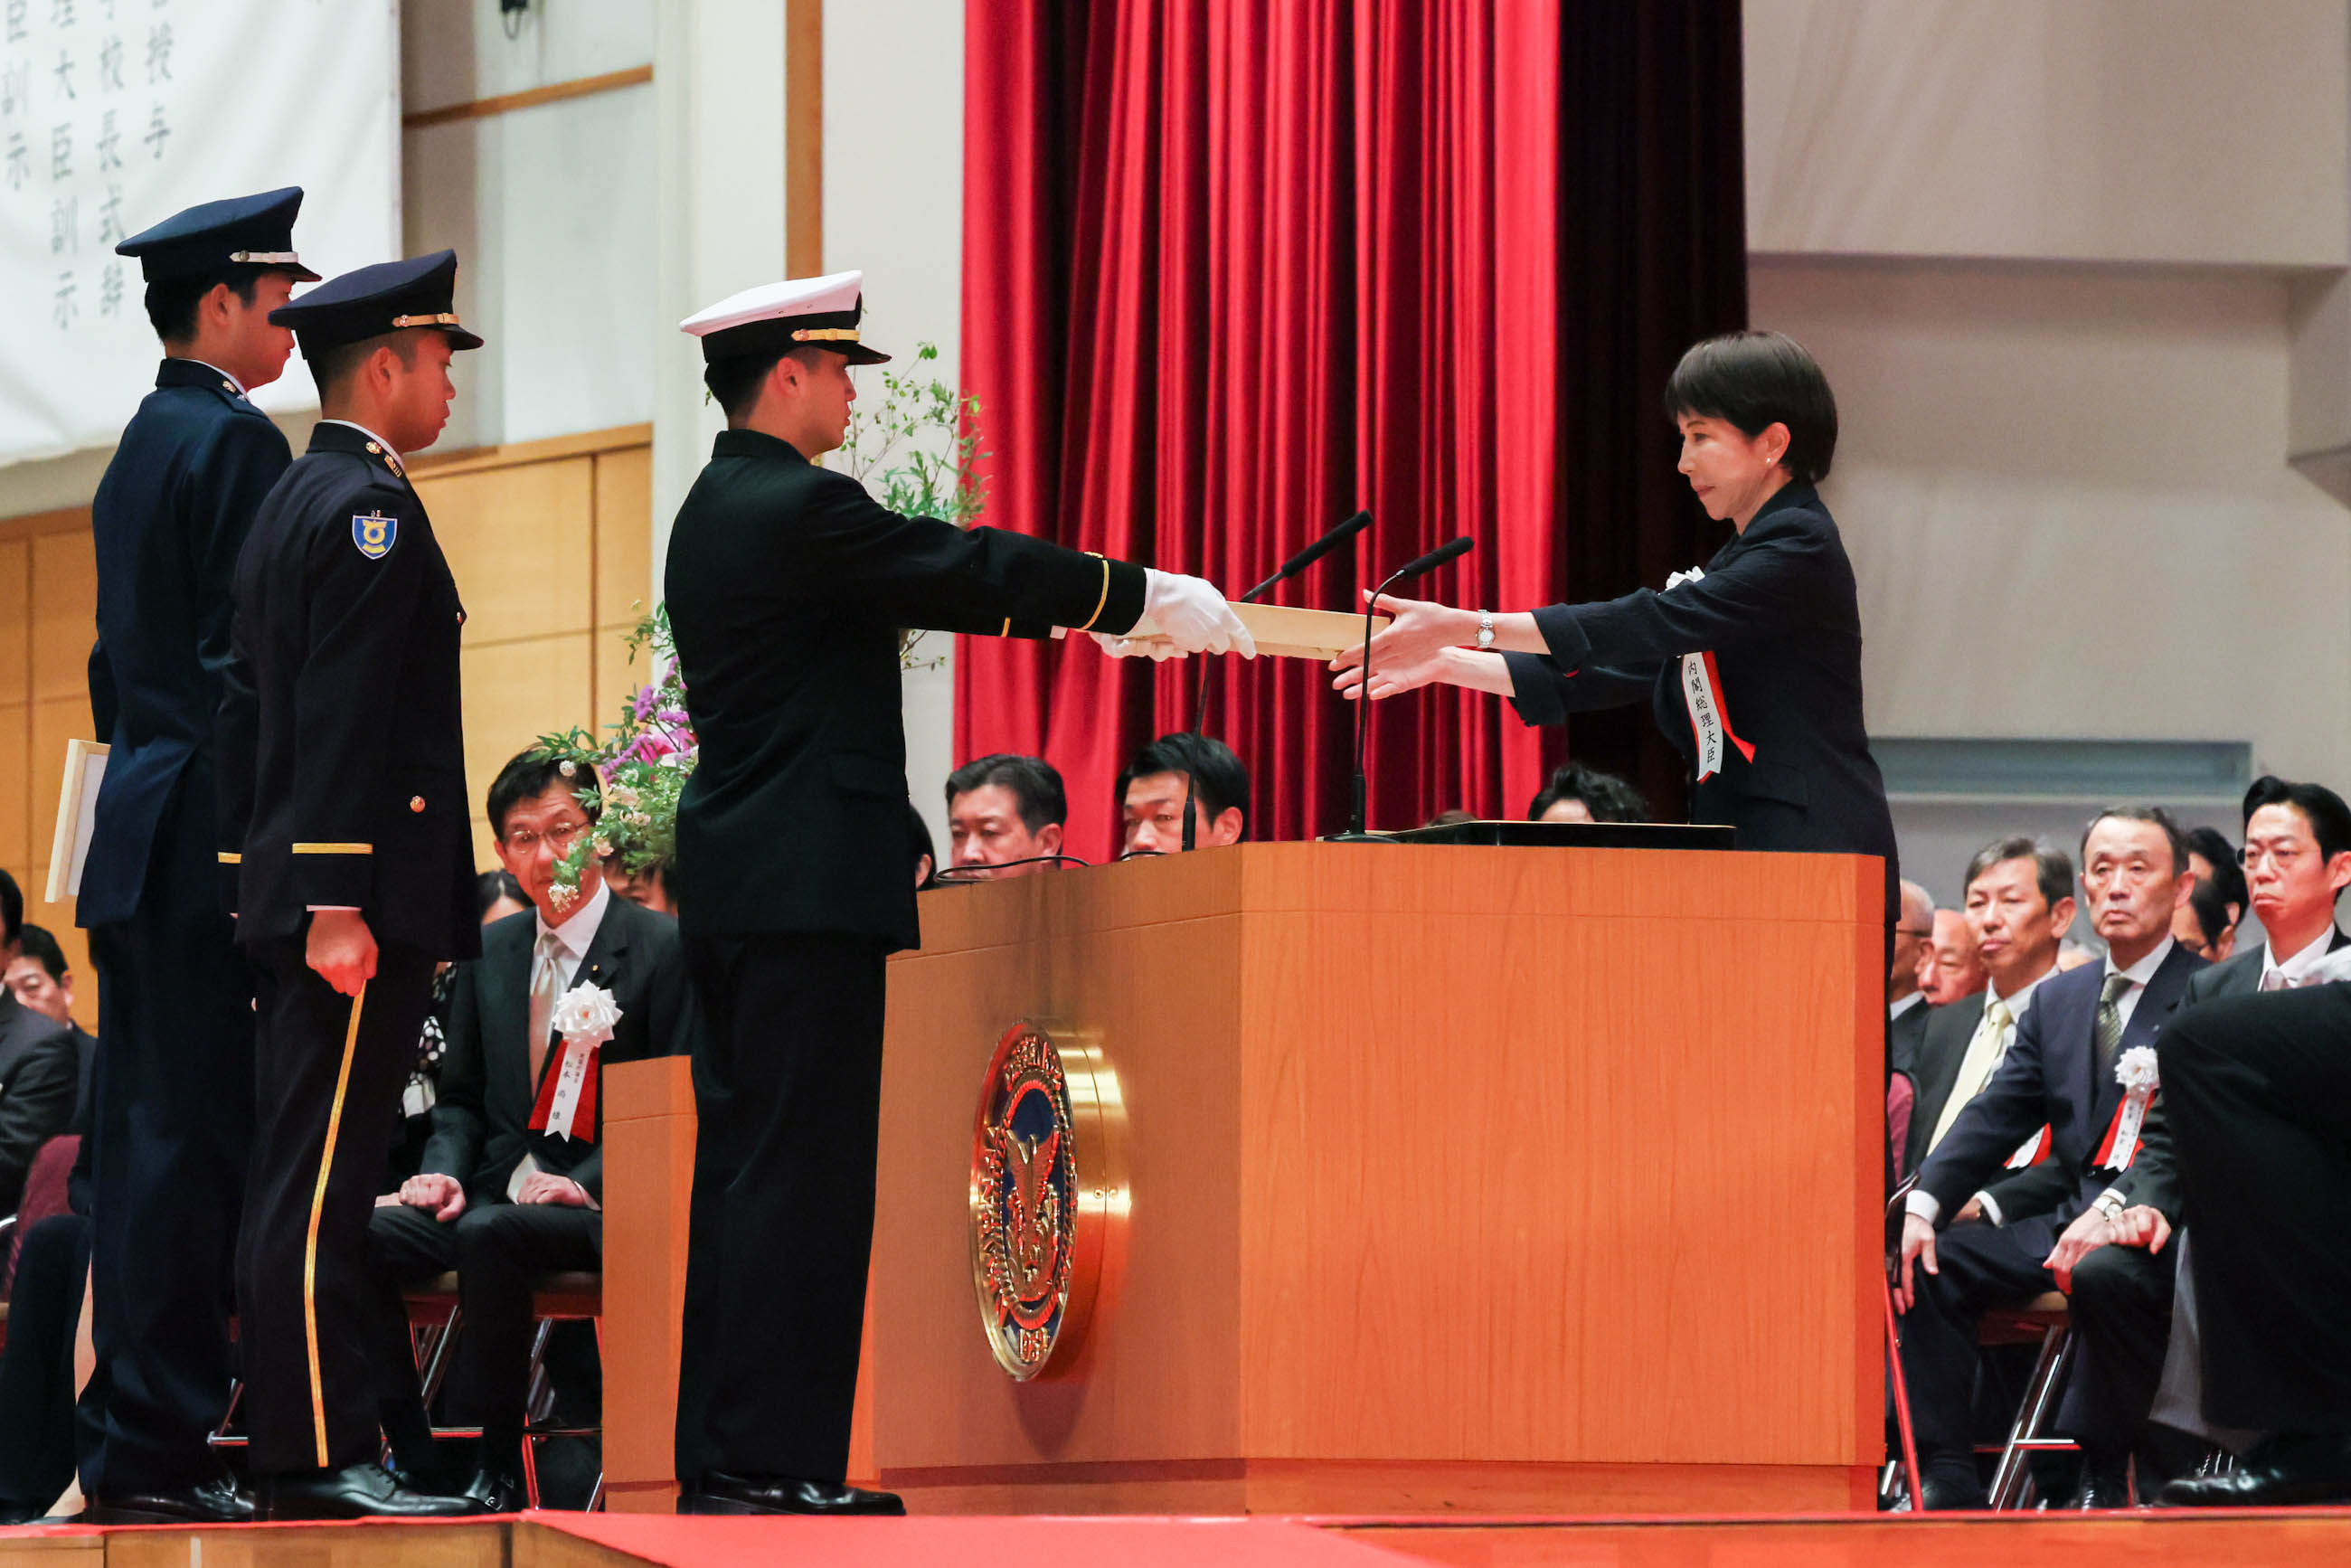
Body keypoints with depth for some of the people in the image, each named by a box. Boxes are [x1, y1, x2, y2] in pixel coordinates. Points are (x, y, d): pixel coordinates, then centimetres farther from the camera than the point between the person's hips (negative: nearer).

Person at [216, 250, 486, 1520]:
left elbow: (250, 710, 20)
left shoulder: (287, 506, 19)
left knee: (295, 1180, 10)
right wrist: (336, 905, -22)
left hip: (293, 892, 10)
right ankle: (321, 1459, -12)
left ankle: (291, 1453, 12)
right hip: (359, 898, -10)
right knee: (320, 1187, -11)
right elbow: (343, 721, -19)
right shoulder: (368, 509, -12)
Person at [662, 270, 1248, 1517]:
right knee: (799, 1168, -8)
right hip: (807, 887, -10)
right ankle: (770, 1464, -9)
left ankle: (719, 1459, 12)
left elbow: (936, 576, 21)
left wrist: (1083, 604, 22)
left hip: (740, 885, 10)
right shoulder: (799, 509, -15)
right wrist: (1145, 596, -1)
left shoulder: (724, 506, 16)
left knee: (747, 1165, 10)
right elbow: (973, 575, -11)